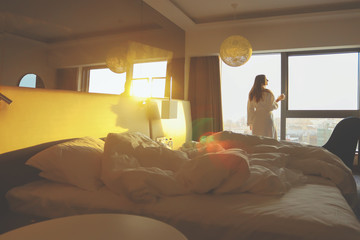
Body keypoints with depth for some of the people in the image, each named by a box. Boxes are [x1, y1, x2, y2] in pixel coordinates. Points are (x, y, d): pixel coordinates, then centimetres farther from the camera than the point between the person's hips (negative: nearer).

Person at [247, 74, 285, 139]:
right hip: (267, 118, -5)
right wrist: (278, 100, 7)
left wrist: (250, 122, 11)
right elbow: (272, 106, -8)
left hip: (256, 120, 5)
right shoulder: (268, 93, -12)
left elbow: (250, 109, 6)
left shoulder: (252, 94, 4)